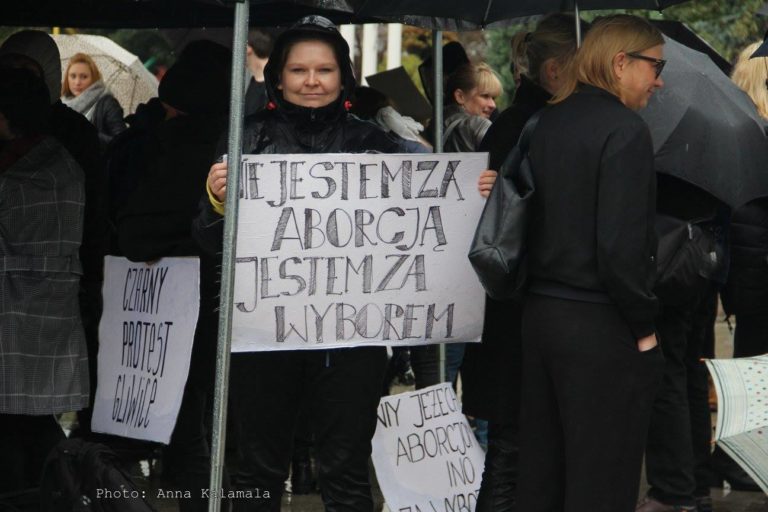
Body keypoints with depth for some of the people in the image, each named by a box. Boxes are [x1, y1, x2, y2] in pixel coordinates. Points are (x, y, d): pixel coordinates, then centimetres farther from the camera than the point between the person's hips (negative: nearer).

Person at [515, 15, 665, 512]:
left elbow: (538, 221, 9)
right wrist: (645, 327, -10)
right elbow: (621, 246, -20)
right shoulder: (625, 130, -14)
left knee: (539, 472, 14)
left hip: (539, 314, 8)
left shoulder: (547, 123, 8)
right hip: (601, 324, -7)